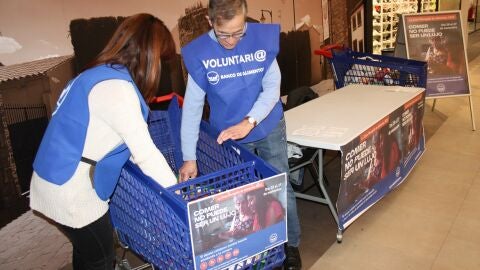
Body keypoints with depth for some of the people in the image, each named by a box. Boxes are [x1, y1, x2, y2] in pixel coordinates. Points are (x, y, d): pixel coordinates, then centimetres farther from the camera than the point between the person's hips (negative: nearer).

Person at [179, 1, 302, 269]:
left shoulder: (263, 38, -15)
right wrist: (189, 157, -11)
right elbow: (192, 106, -12)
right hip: (228, 136, 0)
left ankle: (292, 245, 30)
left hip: (269, 129, 0)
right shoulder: (199, 53, -15)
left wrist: (249, 122, -29)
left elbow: (272, 88, -13)